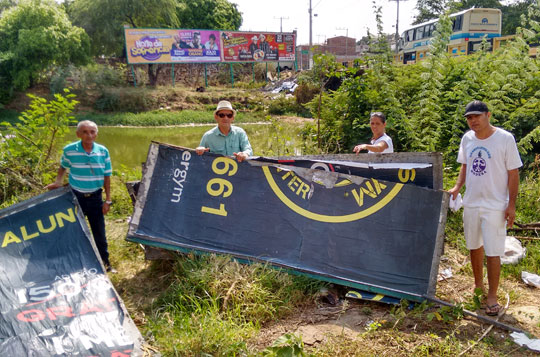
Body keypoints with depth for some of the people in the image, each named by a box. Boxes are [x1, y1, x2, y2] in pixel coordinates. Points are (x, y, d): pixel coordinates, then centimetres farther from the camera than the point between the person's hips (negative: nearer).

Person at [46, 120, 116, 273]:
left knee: (99, 232, 9)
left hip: (95, 197, 1)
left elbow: (106, 176, 0)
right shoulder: (69, 150, -11)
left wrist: (107, 200, -1)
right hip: (75, 197, -1)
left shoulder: (103, 151, -7)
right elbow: (63, 167, 10)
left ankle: (105, 263, 25)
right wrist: (58, 182, -7)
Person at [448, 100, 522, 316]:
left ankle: (492, 296, 12)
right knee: (474, 246, 17)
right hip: (471, 203, 5)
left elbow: (513, 173, -9)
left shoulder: (505, 139, -12)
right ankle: (478, 285, 36)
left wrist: (511, 205, -11)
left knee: (493, 252, -2)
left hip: (495, 206, -5)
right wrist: (457, 187, -1)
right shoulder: (467, 139, 3)